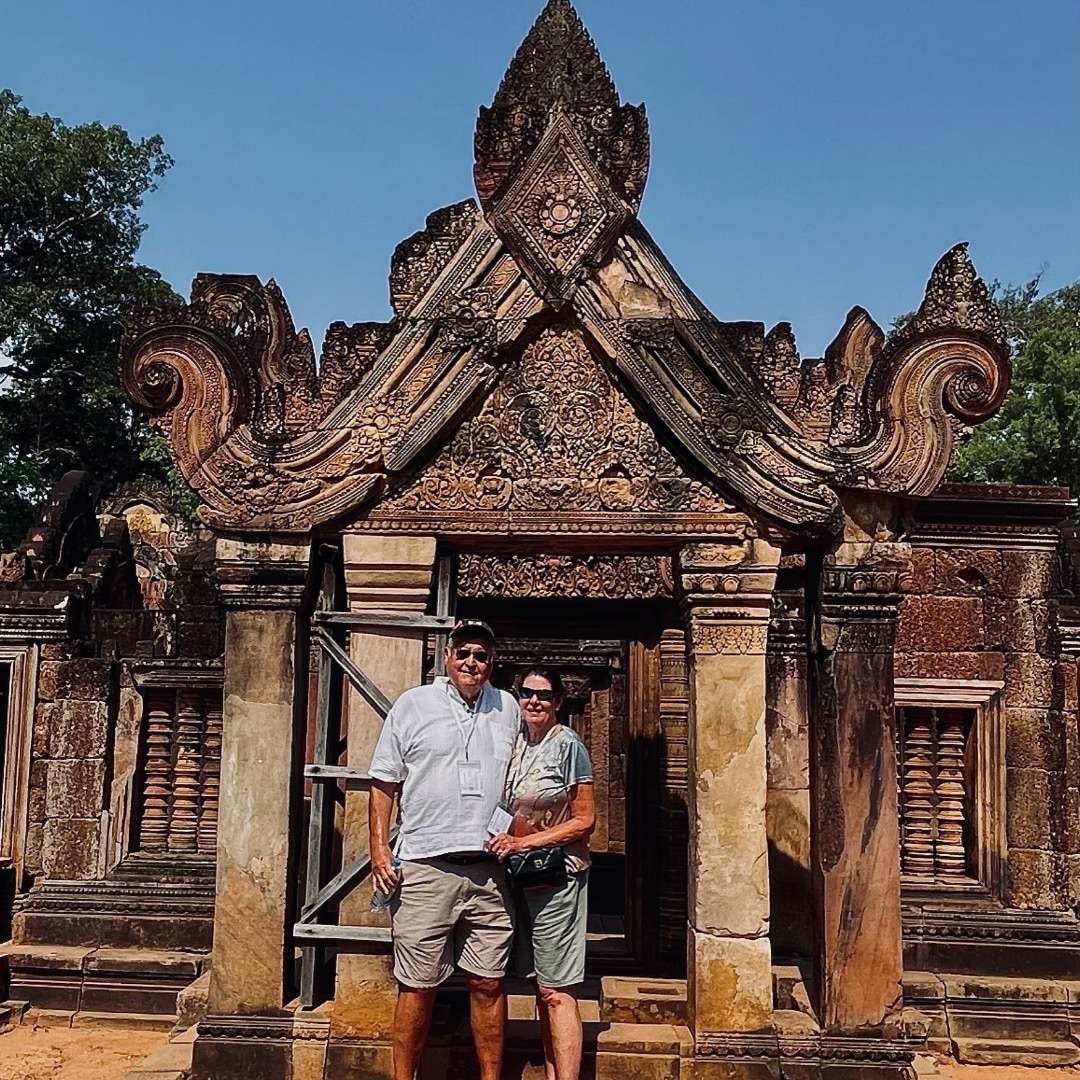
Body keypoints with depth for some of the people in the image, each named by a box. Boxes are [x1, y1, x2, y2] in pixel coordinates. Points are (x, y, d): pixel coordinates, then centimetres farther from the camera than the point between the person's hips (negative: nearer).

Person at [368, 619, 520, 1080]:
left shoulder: (508, 708, 13)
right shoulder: (413, 704, 4)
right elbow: (384, 781, 4)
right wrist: (379, 848, -4)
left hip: (489, 869, 3)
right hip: (424, 867, -3)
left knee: (488, 983, 8)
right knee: (417, 987, 3)